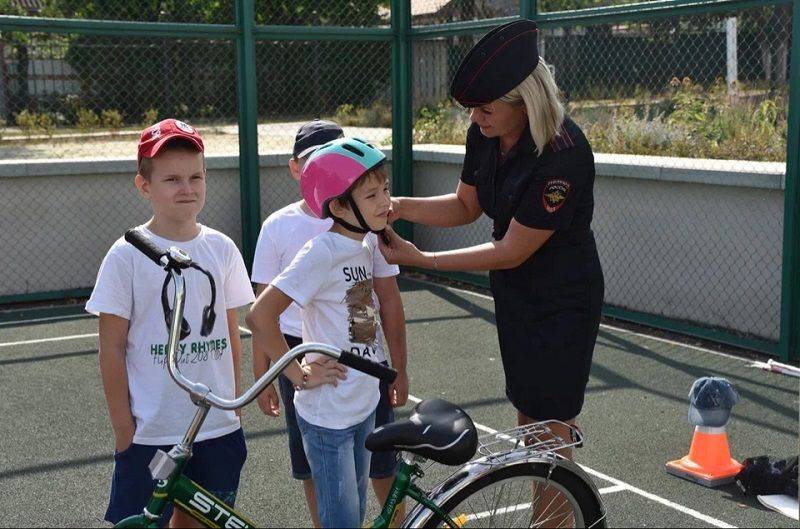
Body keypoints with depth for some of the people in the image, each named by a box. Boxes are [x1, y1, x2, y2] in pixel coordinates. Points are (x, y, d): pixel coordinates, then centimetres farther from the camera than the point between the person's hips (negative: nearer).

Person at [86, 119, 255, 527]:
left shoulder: (221, 249, 2)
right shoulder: (127, 256, -9)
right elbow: (112, 347, -6)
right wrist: (122, 427, -7)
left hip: (218, 429, 4)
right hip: (150, 433, -3)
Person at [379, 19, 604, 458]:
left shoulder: (563, 155, -30)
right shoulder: (485, 134, -7)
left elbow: (512, 252, -25)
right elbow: (466, 205, 8)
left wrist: (419, 259, -21)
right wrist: (401, 207, -10)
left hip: (561, 302, -8)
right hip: (514, 292, 8)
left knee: (551, 426, 1)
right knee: (526, 414, 19)